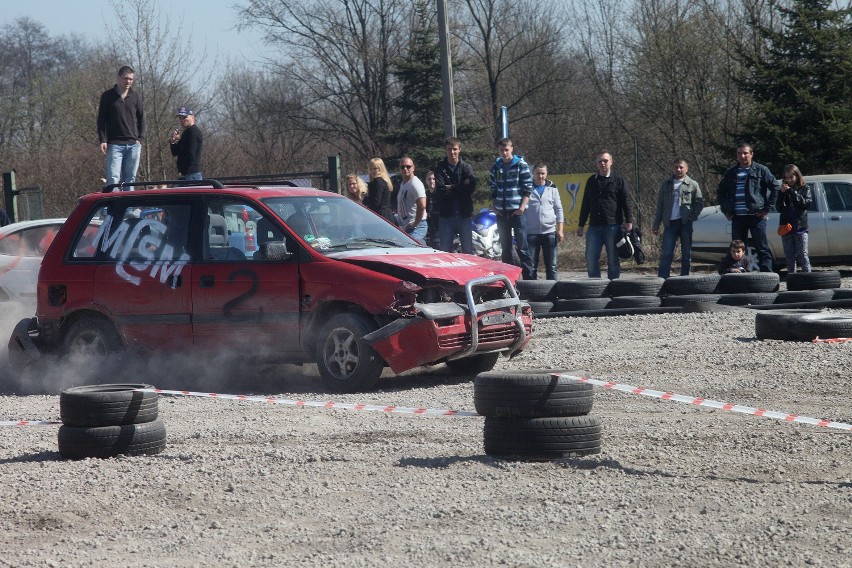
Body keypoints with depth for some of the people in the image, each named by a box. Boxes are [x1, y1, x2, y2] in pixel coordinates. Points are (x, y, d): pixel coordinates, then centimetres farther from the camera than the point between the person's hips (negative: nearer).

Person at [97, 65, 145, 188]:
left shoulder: (136, 97, 11)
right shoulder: (108, 96, 4)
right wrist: (102, 140, -5)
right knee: (113, 179, -11)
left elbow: (141, 119, 15)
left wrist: (140, 139, 3)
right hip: (115, 144, -3)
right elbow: (101, 119, 4)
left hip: (133, 145, 3)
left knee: (130, 179, 4)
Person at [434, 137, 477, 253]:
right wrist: (461, 187, -9)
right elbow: (440, 190, -10)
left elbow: (471, 188, -11)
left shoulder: (466, 167, 5)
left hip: (464, 214, 0)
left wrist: (451, 188, -11)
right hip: (446, 214, 0)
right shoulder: (440, 168, 5)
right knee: (445, 251, 4)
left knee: (467, 250, 4)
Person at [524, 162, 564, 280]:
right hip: (531, 233, -1)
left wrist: (560, 230, 3)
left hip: (550, 232, 1)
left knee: (551, 266, 3)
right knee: (531, 266, -2)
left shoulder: (552, 188, 10)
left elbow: (558, 209, 12)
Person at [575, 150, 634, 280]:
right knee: (591, 259, -1)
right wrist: (581, 224, 17)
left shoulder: (619, 180, 2)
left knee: (613, 259, 1)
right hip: (594, 226, 4)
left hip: (613, 226, -4)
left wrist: (629, 221, -10)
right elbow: (585, 205, 19)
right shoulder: (592, 181, 15)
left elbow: (626, 202, 0)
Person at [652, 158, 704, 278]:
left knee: (686, 254, 4)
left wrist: (692, 217, -8)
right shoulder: (667, 184, 12)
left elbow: (699, 203, 5)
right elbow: (660, 205, 12)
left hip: (685, 223, -1)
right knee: (666, 254, -7)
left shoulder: (692, 185, 6)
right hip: (670, 223, 1)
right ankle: (662, 278, -11)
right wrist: (656, 224, 6)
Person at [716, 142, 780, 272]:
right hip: (737, 218, 5)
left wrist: (767, 208, -5)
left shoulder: (761, 170, 1)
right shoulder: (731, 173, 14)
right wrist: (726, 210, 14)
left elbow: (775, 187, 0)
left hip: (756, 216, -5)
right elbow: (720, 192, 26)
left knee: (762, 249, -4)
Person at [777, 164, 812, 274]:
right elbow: (778, 208, 6)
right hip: (786, 227, 3)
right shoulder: (784, 189, 13)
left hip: (800, 227, -3)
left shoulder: (805, 189, 6)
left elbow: (807, 203, -11)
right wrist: (782, 193, -8)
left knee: (802, 255, -8)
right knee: (789, 256, 5)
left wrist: (792, 192, -14)